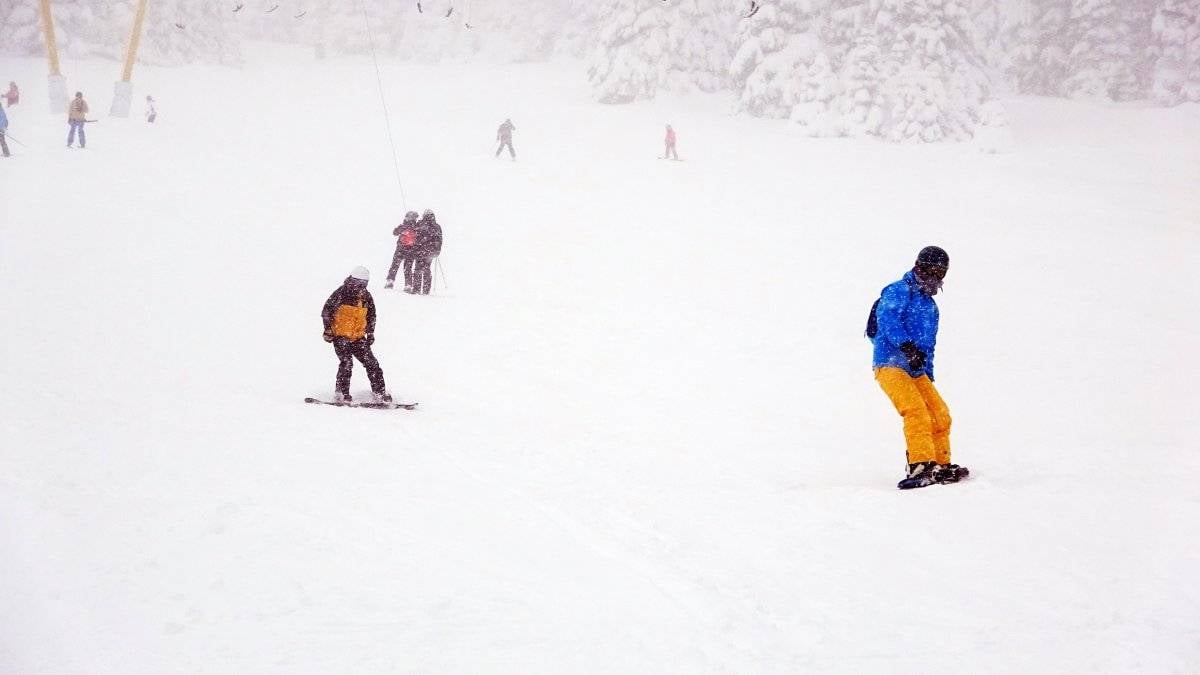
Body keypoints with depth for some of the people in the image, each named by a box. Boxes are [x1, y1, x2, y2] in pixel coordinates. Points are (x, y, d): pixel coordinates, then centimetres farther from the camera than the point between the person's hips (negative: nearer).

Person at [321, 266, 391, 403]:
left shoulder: (366, 296, 6)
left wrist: (370, 333, 16)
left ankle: (380, 393, 5)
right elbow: (326, 311, -5)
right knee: (346, 363, -19)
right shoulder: (341, 293, -10)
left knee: (372, 363, 0)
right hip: (341, 336, -5)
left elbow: (371, 315, 22)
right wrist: (328, 330, -8)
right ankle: (341, 394, -11)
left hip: (358, 338, 5)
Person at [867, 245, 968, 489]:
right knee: (916, 410, -25)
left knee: (941, 415, 6)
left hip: (916, 370, 9)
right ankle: (921, 466, -32)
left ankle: (941, 465, 19)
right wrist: (908, 346, -34)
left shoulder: (930, 306, 25)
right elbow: (889, 323, -20)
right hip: (890, 364, -9)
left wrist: (929, 375, 25)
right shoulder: (898, 292, -3)